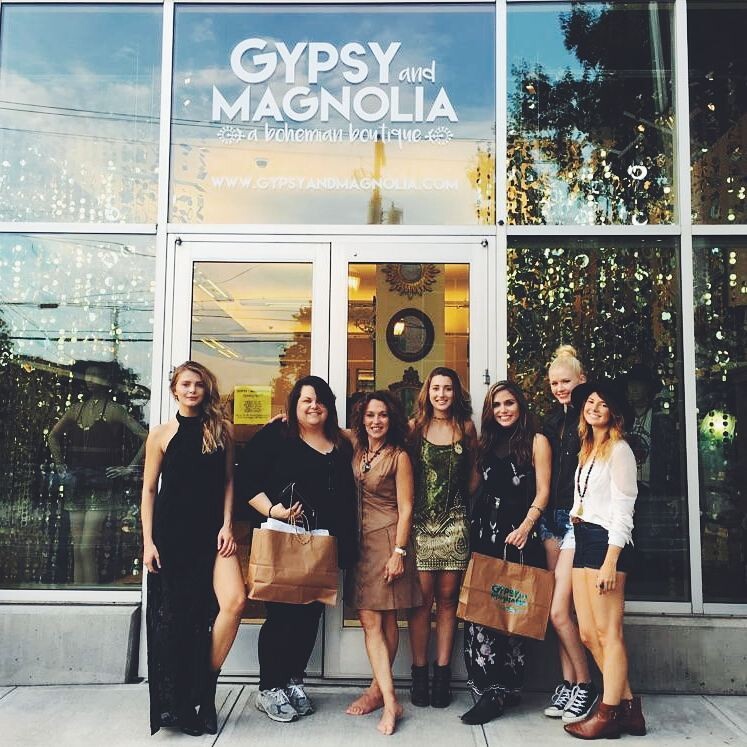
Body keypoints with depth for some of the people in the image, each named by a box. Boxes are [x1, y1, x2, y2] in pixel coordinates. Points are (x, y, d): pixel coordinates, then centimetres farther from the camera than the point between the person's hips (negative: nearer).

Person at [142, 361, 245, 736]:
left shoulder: (221, 430, 6)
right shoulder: (161, 435, 1)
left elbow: (228, 481, 8)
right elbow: (149, 489, 2)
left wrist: (227, 525, -4)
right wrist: (148, 541, -3)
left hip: (212, 531, 1)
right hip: (172, 532, -1)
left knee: (235, 601, -16)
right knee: (175, 616, 6)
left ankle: (206, 685, 6)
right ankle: (176, 704, 24)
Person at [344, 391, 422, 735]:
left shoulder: (399, 457, -5)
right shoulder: (355, 451, 10)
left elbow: (405, 509, -7)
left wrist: (399, 552, -11)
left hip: (387, 539, -4)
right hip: (359, 540, 5)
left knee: (384, 620, 2)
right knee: (369, 620, 1)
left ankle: (379, 689, 13)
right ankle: (390, 702, 5)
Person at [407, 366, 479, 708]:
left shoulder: (466, 428, 7)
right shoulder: (415, 427, 3)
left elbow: (474, 473, 16)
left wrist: (463, 499, 6)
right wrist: (410, 504, -2)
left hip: (454, 523, 2)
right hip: (420, 522, -1)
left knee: (447, 598, 5)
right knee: (422, 598, -2)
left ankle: (442, 674, 13)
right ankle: (419, 673, 9)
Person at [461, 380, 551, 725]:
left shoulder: (536, 441, 3)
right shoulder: (488, 443, 19)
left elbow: (542, 492, -3)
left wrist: (526, 526, -16)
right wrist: (474, 524, 8)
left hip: (518, 533, -5)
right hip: (484, 530, 5)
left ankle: (499, 690, 7)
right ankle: (491, 689, 5)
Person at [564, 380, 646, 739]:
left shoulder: (619, 449, -5)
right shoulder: (587, 449, 20)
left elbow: (623, 508, -11)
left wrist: (611, 560, -17)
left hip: (605, 541, -9)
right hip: (583, 540, 9)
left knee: (608, 632, -2)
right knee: (588, 634, 9)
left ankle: (609, 714, 8)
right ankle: (628, 706, 19)